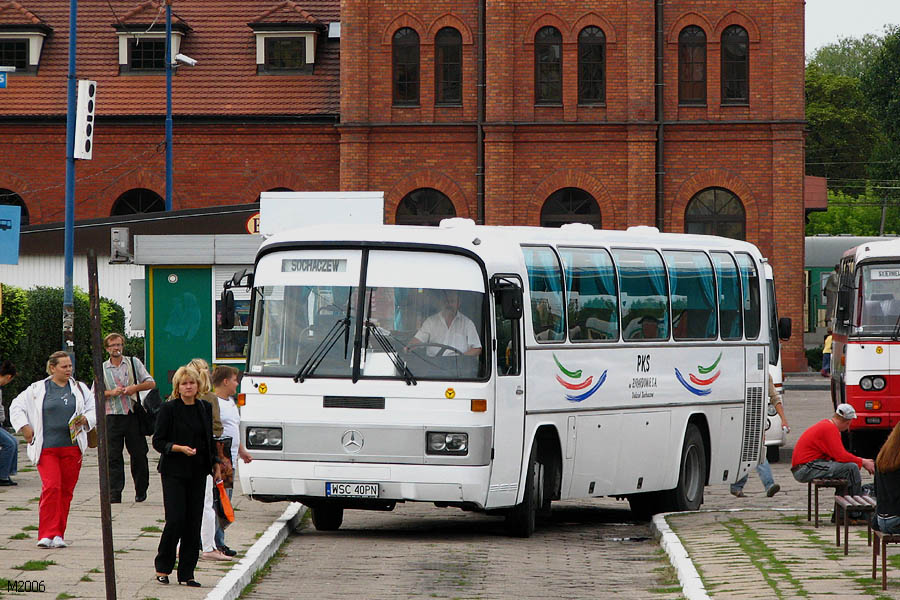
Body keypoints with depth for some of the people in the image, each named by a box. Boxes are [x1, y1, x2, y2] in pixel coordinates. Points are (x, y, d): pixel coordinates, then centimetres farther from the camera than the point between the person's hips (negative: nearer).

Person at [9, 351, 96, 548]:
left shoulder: (80, 389, 12)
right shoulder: (37, 389, 6)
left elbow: (94, 410, 15)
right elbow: (16, 407, 12)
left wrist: (85, 420, -5)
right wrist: (25, 428, 1)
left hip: (72, 447, 3)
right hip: (46, 448, -3)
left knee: (66, 490, 3)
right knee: (51, 487, -16)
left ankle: (58, 535, 11)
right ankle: (47, 534, -15)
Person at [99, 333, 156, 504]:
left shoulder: (133, 363, 8)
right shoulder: (102, 368, 10)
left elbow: (151, 383, 7)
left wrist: (135, 388, -11)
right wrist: (111, 393, -9)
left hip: (133, 414, 0)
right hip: (113, 417, 0)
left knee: (138, 454, 1)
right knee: (113, 456, -5)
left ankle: (141, 490, 14)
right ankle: (114, 494, -5)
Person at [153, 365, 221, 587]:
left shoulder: (205, 408, 10)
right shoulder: (168, 409, -4)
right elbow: (158, 441, -5)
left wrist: (215, 464, 14)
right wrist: (180, 448, -19)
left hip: (198, 472, 5)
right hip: (174, 472, -5)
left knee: (194, 522, 2)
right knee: (175, 519, -11)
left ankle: (187, 573, 7)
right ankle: (162, 567, 6)